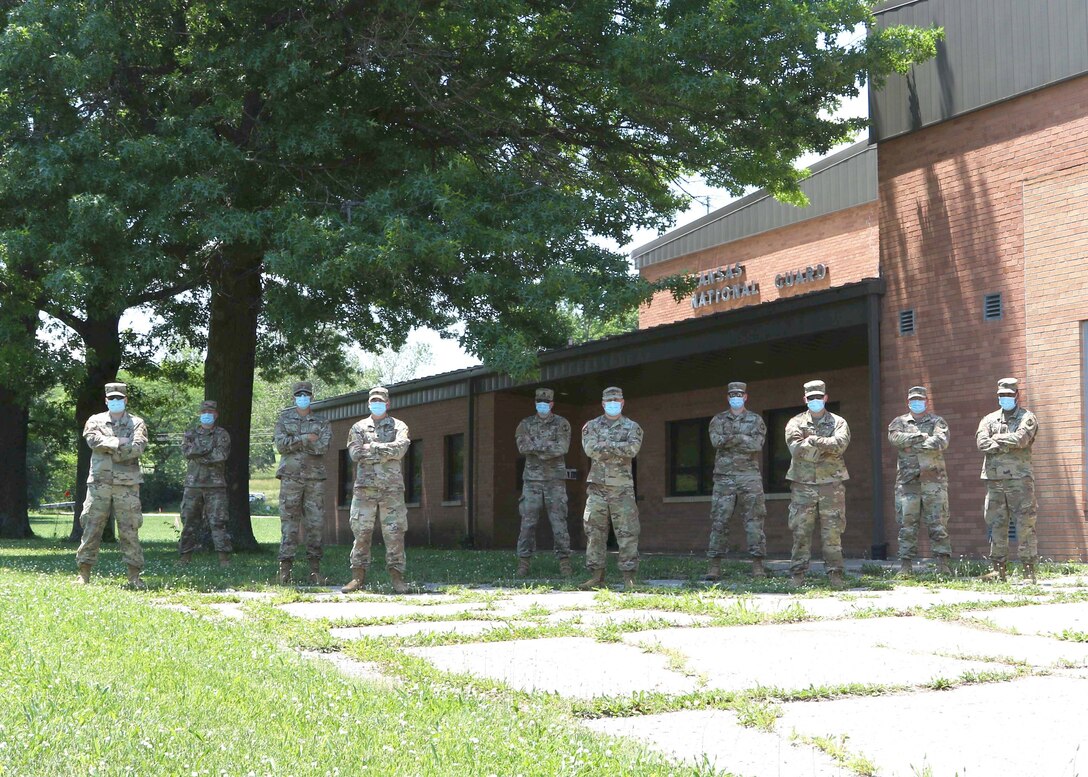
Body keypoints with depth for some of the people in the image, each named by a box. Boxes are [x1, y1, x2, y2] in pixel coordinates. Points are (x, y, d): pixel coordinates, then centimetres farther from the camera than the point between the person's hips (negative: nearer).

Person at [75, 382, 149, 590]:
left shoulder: (137, 423, 7)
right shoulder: (95, 421, 11)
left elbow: (138, 447, -10)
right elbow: (94, 440, -9)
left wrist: (108, 447, -10)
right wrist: (119, 442, -11)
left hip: (127, 483, -1)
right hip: (99, 481, 1)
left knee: (129, 530, -1)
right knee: (91, 527, 1)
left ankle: (134, 576, 3)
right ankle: (84, 573, 6)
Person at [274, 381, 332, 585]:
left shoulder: (321, 422, 11)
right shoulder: (284, 419, 10)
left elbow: (323, 446, -7)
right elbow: (281, 444, -6)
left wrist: (294, 443, -8)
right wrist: (306, 439, -11)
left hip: (315, 478, 1)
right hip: (291, 476, -1)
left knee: (315, 523, 1)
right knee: (289, 523, -3)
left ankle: (315, 569, 4)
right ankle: (285, 568, -2)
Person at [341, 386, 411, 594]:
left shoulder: (399, 427, 9)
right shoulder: (358, 428, 13)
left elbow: (400, 448, -10)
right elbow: (355, 453, -4)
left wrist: (372, 447, -9)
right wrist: (385, 453, -6)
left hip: (392, 487, -1)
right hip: (365, 486, 1)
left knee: (394, 532, -3)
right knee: (361, 531, 0)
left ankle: (396, 576, 1)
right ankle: (358, 575, 5)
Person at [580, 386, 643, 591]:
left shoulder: (632, 427, 7)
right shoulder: (592, 426, 11)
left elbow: (633, 449, -13)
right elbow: (590, 449, -7)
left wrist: (605, 444, -9)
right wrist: (618, 448, -8)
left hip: (622, 487, -2)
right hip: (597, 485, 2)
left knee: (627, 532, -5)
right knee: (594, 530, 2)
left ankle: (629, 576, -3)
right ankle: (596, 576, 9)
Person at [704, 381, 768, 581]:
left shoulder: (756, 420, 8)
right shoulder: (718, 420, 11)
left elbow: (757, 444, -8)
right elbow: (716, 441, -8)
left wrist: (730, 439, -9)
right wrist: (743, 440, -11)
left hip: (749, 476, -1)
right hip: (724, 477, 1)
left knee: (754, 521, -4)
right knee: (719, 521, -1)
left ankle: (758, 566, -1)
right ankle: (714, 566, 2)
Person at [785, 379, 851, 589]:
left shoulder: (838, 422, 10)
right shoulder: (796, 423, 10)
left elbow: (840, 444, -11)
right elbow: (796, 449, -8)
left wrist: (813, 440, -13)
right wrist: (826, 445, -9)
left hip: (831, 483, 0)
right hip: (803, 484, 0)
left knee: (832, 532, -1)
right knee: (801, 531, 0)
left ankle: (835, 574, 3)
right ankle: (797, 574, 4)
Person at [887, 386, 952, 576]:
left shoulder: (937, 422, 10)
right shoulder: (899, 422, 15)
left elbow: (941, 442, -10)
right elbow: (895, 437, -8)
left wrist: (913, 445, -9)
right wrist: (921, 437, -10)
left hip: (933, 480, -1)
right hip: (907, 481, 1)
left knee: (938, 523, -3)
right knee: (906, 524, 0)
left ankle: (943, 564, -2)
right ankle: (906, 564, 4)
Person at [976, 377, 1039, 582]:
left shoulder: (1027, 418, 4)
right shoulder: (989, 419, 16)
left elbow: (1020, 439, -15)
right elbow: (982, 442, -2)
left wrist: (997, 438, -3)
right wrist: (1008, 444, -10)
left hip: (1019, 479, -4)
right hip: (994, 479, 4)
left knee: (1025, 525, -6)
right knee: (996, 525, 5)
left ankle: (1029, 569, -3)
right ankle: (998, 569, 9)